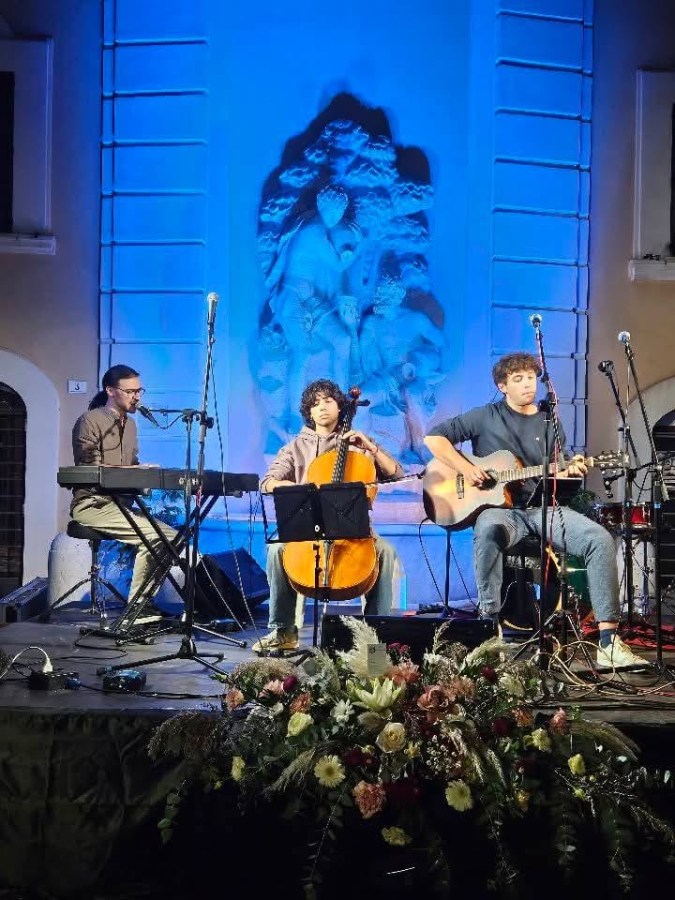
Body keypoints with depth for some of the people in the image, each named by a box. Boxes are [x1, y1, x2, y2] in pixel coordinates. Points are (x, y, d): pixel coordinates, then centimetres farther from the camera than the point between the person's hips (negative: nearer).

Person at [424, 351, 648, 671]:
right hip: (501, 507, -3)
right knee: (489, 531, -41)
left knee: (600, 538, -21)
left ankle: (608, 641, -21)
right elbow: (434, 437, 1)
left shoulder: (550, 423, 16)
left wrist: (568, 472, -7)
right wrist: (466, 468, -10)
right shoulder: (486, 417, 5)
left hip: (543, 508, 4)